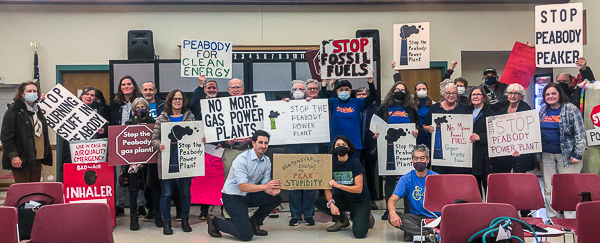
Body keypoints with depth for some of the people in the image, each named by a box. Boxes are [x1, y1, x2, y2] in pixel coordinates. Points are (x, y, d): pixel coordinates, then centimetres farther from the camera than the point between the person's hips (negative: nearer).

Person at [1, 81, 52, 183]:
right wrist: (13, 155, -17)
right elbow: (6, 136, -11)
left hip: (37, 159, 7)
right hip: (21, 159, -7)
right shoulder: (13, 111, -6)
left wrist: (46, 154, 17)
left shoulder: (38, 110, 17)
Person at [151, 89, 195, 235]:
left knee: (185, 192, 9)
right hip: (167, 161, -2)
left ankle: (185, 220, 23)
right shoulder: (162, 119, 4)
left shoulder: (190, 117, 9)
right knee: (166, 193, 1)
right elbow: (155, 138, 1)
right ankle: (166, 223, 12)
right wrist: (159, 145, -19)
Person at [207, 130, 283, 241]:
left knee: (276, 198, -13)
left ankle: (254, 222, 8)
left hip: (249, 195, 7)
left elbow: (264, 185, -1)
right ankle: (215, 222, 5)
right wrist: (265, 186, -38)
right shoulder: (242, 159, -22)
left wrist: (272, 191, -25)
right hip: (233, 197, -7)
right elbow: (242, 186, -29)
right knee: (246, 235, -18)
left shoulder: (266, 161, 1)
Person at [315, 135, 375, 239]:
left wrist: (337, 185, -28)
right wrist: (331, 203, -25)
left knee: (359, 233, -25)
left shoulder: (355, 162, -15)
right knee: (319, 203, -17)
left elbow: (358, 189, -20)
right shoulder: (332, 163, -4)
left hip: (360, 201, -5)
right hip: (343, 200, 5)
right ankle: (342, 220, 6)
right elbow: (328, 187, -6)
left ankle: (365, 217, 11)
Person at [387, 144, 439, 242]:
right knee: (393, 218, -28)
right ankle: (432, 233, -31)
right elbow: (392, 200, -4)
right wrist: (392, 212, -28)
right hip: (416, 217, 1)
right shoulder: (406, 179, 4)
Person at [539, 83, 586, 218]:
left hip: (566, 155, -5)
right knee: (549, 189, 5)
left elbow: (580, 133, -7)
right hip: (547, 155, 5)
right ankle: (552, 217, 13)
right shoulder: (543, 111, 12)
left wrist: (578, 154, -13)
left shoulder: (570, 109, -4)